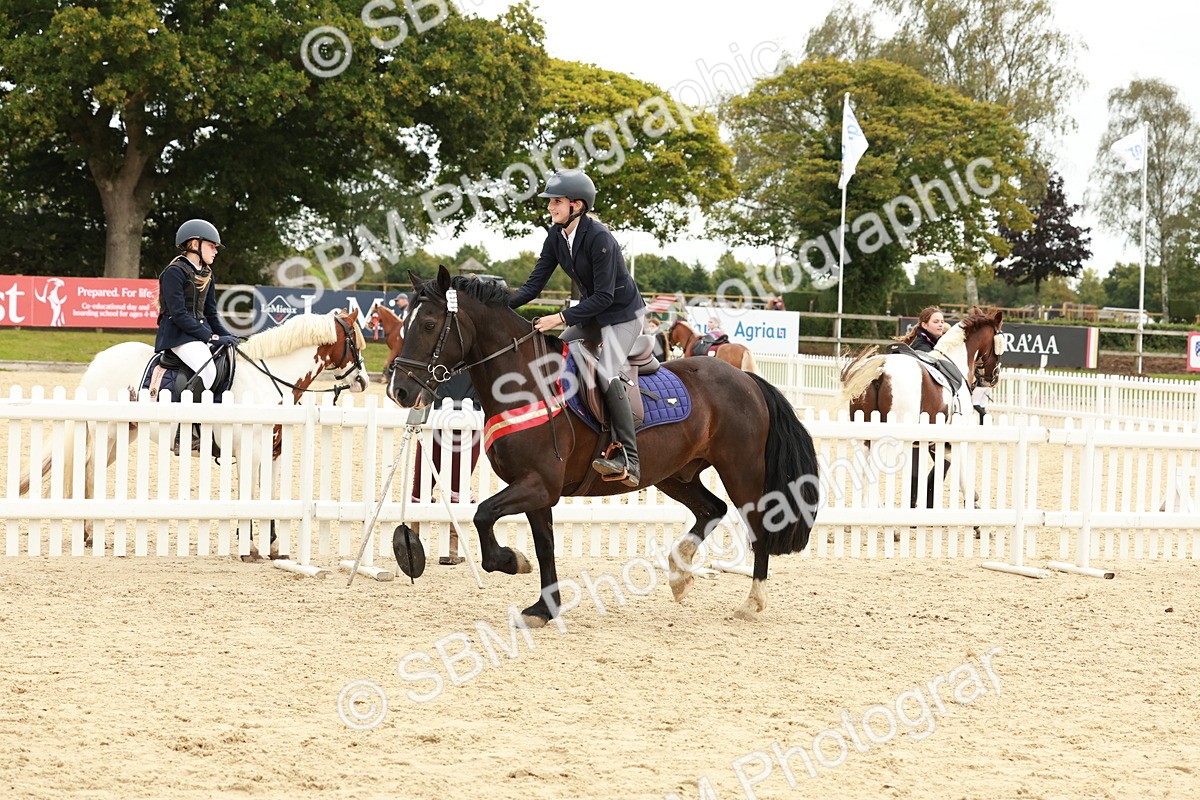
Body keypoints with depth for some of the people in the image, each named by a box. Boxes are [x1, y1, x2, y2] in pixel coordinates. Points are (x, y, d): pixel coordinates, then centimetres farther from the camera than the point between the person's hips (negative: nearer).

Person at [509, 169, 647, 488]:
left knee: (607, 373, -26)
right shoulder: (556, 236, -3)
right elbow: (534, 285, -3)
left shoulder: (598, 238, -26)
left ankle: (628, 460, -29)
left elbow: (604, 297, -28)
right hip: (591, 311, 9)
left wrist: (561, 317, -33)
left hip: (622, 313, -9)